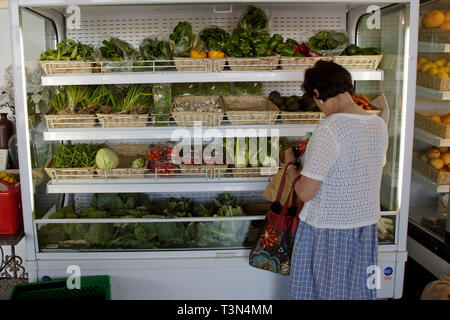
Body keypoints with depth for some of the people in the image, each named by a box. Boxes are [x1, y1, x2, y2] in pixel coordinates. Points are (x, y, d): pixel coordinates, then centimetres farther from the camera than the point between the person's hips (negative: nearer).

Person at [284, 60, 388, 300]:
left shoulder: (329, 129, -23)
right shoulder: (379, 125, 0)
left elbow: (305, 193, -22)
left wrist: (290, 165, -3)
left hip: (327, 229, -7)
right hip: (367, 225, 7)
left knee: (319, 290, 13)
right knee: (357, 290, 22)